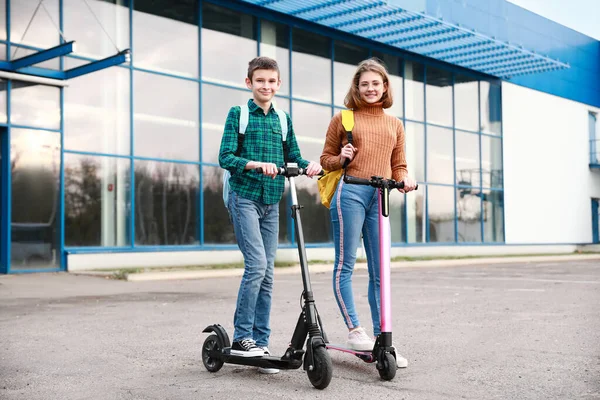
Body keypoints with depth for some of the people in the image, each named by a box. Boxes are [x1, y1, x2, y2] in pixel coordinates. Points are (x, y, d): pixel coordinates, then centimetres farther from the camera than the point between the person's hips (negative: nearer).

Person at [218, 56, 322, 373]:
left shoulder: (283, 119, 15)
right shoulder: (238, 113, 2)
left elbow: (293, 157, 13)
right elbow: (225, 157, -7)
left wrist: (311, 165, -9)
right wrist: (256, 164, -23)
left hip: (271, 202, 5)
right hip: (244, 196, -5)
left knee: (267, 274, 3)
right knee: (257, 264, -17)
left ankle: (260, 344, 11)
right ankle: (241, 338, -4)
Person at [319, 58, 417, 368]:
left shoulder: (394, 124, 20)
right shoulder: (342, 118, 10)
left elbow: (398, 165, 21)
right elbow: (326, 159, 13)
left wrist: (404, 180, 0)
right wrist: (342, 159, -8)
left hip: (380, 197, 3)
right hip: (349, 193, -3)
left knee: (380, 271, 4)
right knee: (345, 264, -6)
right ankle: (355, 331, 1)